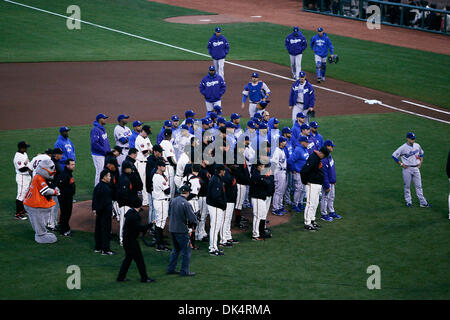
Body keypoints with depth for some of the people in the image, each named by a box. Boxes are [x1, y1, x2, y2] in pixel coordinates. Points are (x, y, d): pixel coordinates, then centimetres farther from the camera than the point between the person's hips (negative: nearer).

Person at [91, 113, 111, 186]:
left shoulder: (102, 128, 13)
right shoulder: (95, 130, -18)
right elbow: (94, 143, -25)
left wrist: (109, 150, 9)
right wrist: (104, 150, -23)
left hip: (105, 154, 9)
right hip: (98, 155, -9)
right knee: (99, 172, -5)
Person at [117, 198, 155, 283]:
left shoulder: (129, 212, 8)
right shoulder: (134, 215, -23)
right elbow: (141, 228, -25)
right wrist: (150, 224, -16)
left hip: (126, 240, 10)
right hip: (131, 240, -10)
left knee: (128, 258, 17)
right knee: (139, 259, 0)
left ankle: (121, 277, 19)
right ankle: (144, 278, 6)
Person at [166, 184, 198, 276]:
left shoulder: (173, 201, 2)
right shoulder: (186, 204, -20)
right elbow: (192, 218, -20)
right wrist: (196, 222, 1)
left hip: (172, 229, 7)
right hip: (181, 230, -7)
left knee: (176, 249, 22)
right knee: (186, 250, 5)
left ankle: (170, 269, 25)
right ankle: (184, 271, 8)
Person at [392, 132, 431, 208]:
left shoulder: (417, 146, 3)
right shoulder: (403, 148, -13)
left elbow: (421, 153, 23)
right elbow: (394, 155, -9)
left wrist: (421, 162, 11)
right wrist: (401, 164, -9)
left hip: (416, 168, 4)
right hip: (407, 168, -4)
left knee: (419, 186, 5)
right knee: (407, 186, 5)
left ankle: (423, 202, 6)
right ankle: (408, 201, 18)